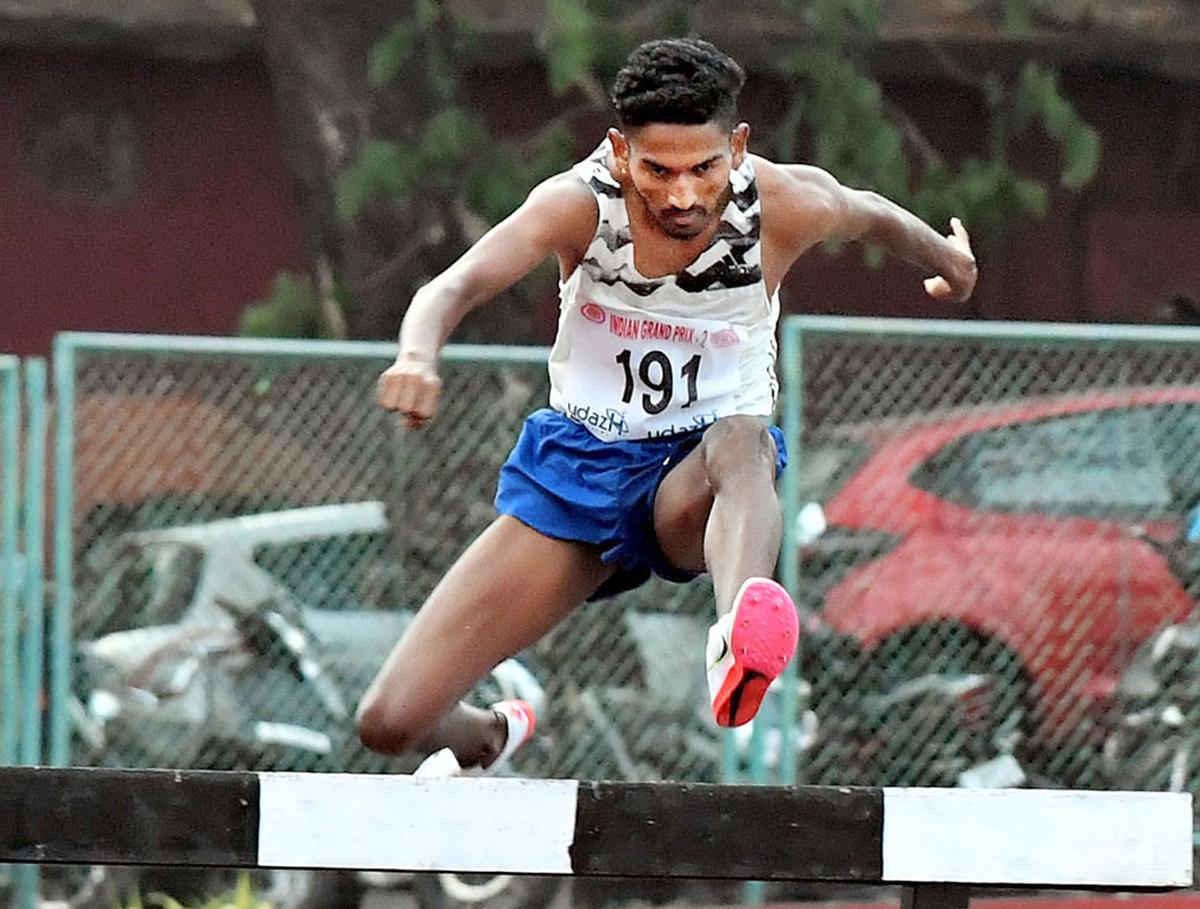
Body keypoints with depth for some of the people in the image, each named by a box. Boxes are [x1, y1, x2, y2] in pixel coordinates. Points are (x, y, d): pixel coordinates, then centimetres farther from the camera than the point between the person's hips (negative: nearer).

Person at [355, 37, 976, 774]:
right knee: (391, 722, -6)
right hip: (579, 469, 1)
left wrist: (950, 263, 30)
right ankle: (491, 738, 32)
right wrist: (419, 355, -58)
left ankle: (742, 635, -70)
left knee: (741, 439, -41)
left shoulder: (789, 207, -15)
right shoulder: (580, 204, -19)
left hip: (696, 484, -1)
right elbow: (460, 283, -36)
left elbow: (873, 215, 10)